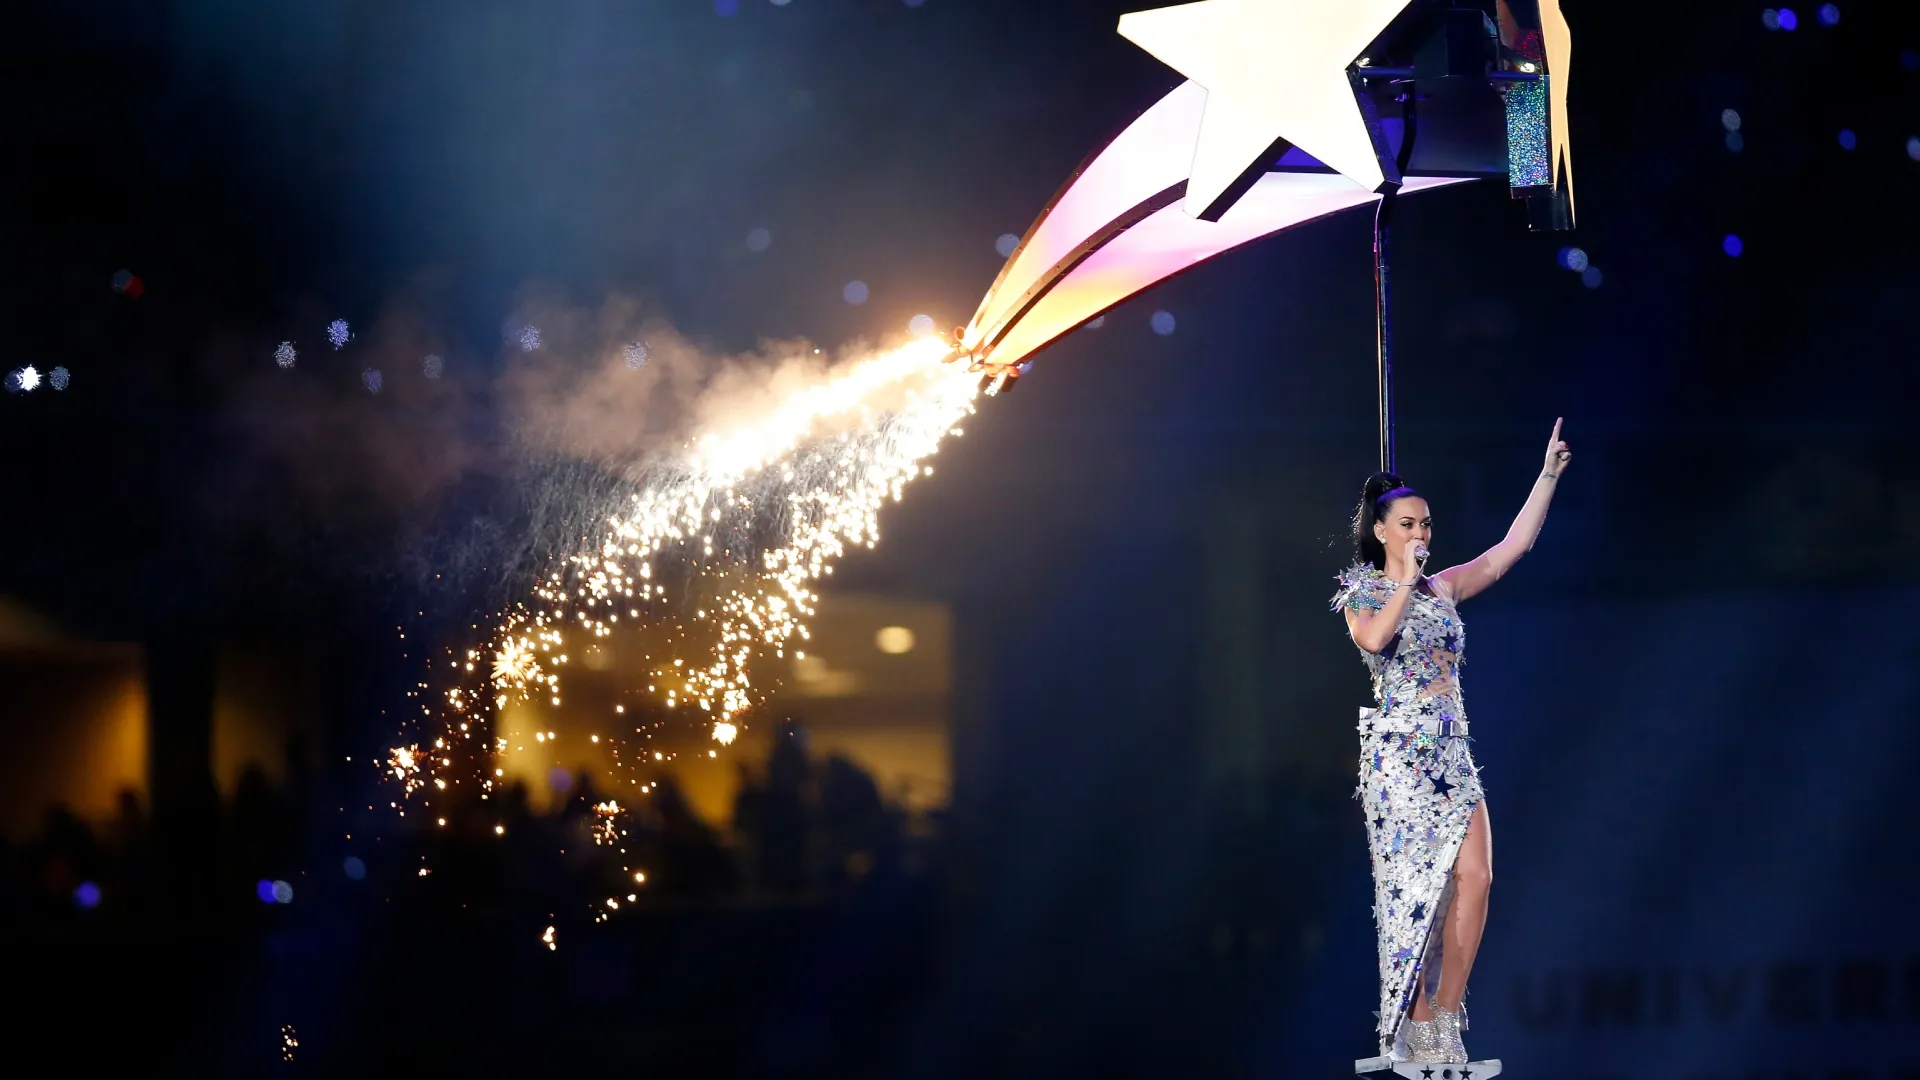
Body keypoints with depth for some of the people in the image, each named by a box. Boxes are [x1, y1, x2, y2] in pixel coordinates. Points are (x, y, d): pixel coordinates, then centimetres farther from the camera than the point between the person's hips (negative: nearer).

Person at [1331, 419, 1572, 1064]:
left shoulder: (1444, 589, 15)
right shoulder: (1360, 593, 1)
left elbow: (1513, 546, 11)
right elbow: (1375, 637, -22)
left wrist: (1549, 476, 6)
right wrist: (1406, 582, -13)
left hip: (1452, 754, 5)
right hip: (1399, 754, -5)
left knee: (1474, 877, -8)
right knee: (1416, 885, -7)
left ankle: (1443, 1022, -2)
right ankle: (1412, 1028, -1)